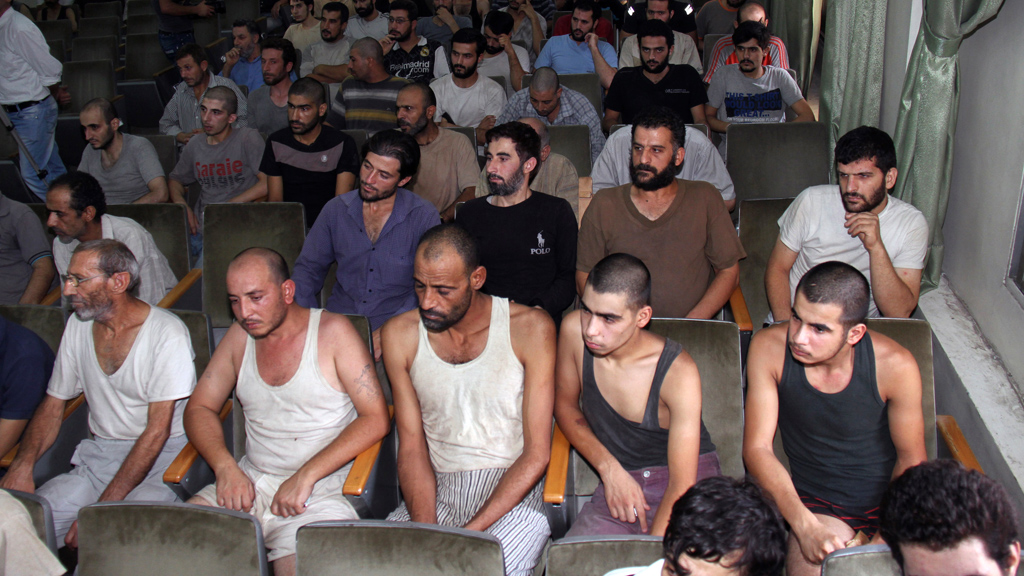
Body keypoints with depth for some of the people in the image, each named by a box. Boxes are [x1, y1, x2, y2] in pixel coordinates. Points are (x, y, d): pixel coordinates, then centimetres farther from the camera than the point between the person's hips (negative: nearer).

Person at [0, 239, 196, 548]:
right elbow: (53, 404, 13)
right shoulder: (77, 326, 8)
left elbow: (157, 430, -16)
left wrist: (103, 508, -21)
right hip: (99, 454, 6)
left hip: (163, 456, -5)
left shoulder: (167, 333, -13)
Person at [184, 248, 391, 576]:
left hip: (320, 491, -5)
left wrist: (305, 476, -18)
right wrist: (225, 466, -6)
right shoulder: (240, 336, 11)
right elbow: (200, 408, 14)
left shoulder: (333, 332, -5)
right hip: (250, 484, 5)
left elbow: (376, 419, -11)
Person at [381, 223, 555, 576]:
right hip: (434, 491, 3)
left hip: (513, 492, -2)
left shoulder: (530, 329, -6)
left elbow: (537, 454, -8)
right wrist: (427, 529, -15)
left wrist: (469, 533, -17)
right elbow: (412, 446, 2)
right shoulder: (400, 335, 3)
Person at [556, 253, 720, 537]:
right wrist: (609, 469, -4)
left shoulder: (678, 372, -21)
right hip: (619, 482, 3)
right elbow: (565, 403, 8)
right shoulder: (574, 330, -11)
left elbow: (682, 488, -19)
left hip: (692, 481, -3)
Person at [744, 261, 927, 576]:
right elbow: (757, 448, -12)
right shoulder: (769, 348, -14)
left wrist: (881, 539, -11)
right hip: (817, 507, 0)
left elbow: (911, 460, -2)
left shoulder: (895, 366, -16)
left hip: (890, 502, 1)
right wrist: (806, 527, -23)